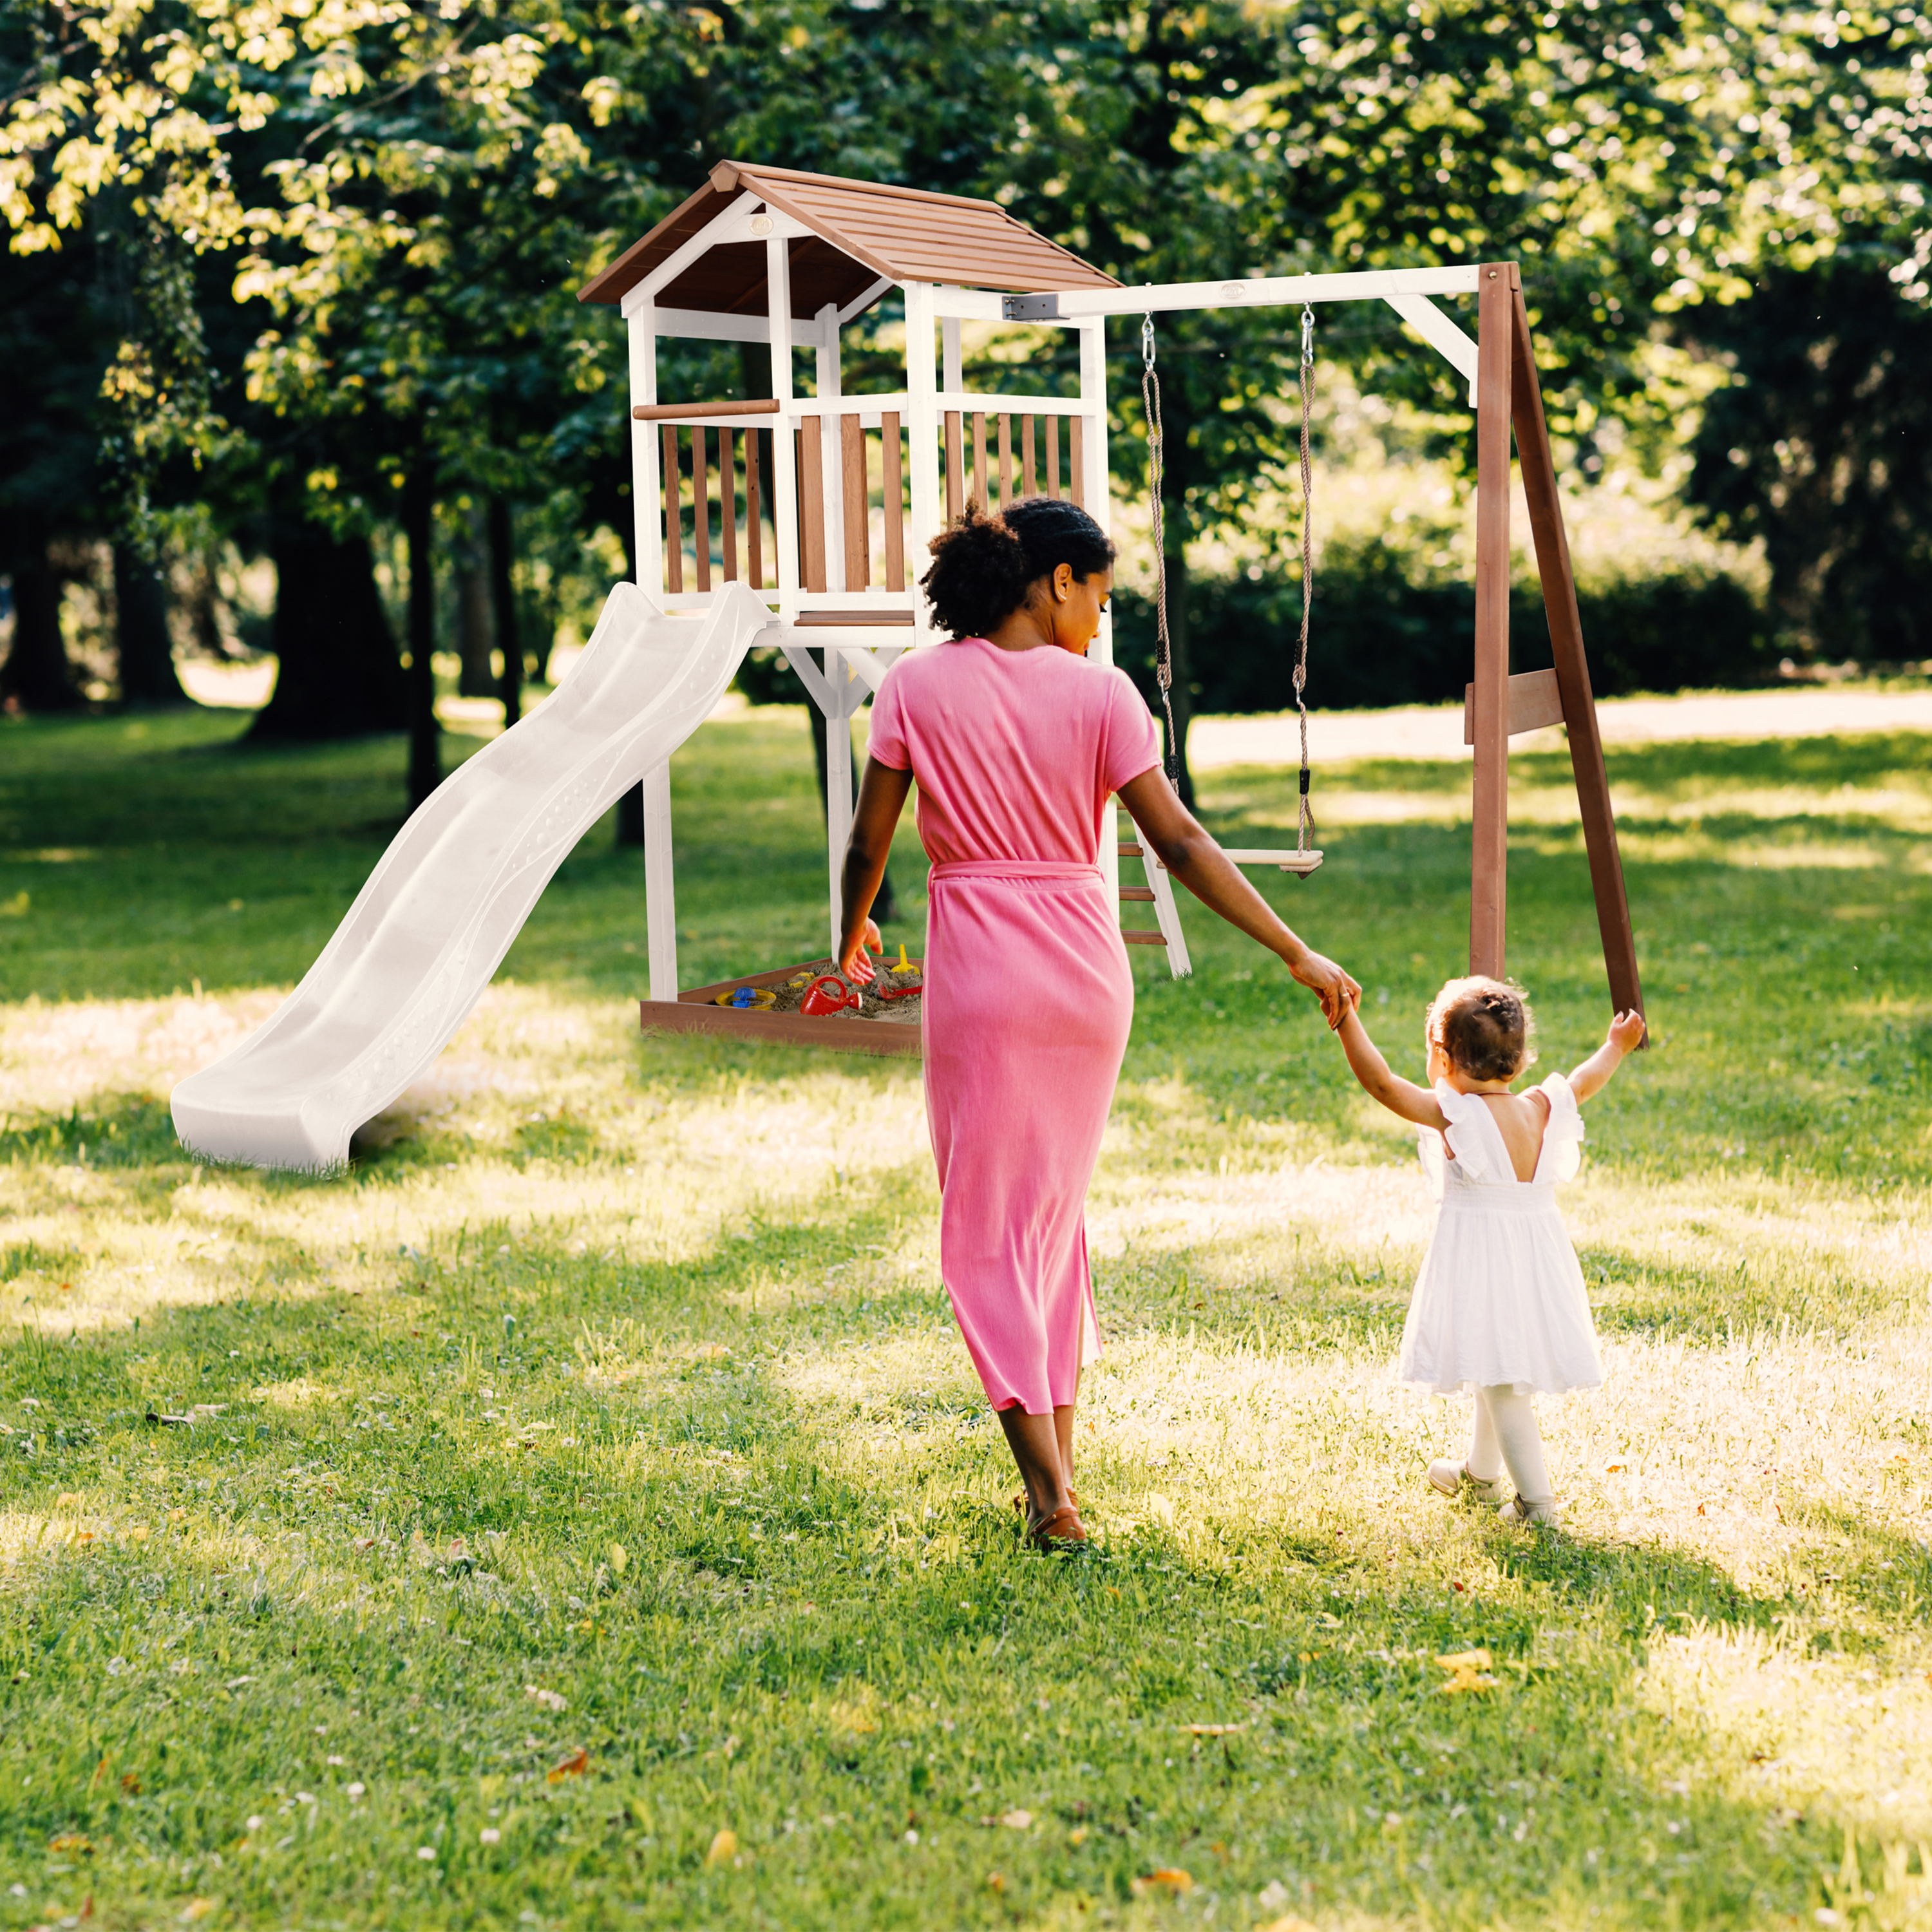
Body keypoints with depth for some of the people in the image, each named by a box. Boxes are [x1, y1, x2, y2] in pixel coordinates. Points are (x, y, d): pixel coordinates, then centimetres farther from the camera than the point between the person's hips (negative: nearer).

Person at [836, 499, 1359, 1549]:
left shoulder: (917, 686, -3)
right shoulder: (1099, 693, -3)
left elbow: (868, 842, 1)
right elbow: (1179, 843, -7)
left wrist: (853, 934, 22)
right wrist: (1298, 956, -3)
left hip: (979, 970, -2)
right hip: (1088, 968, 2)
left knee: (988, 1226, 4)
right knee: (1057, 1207, 19)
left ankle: (1050, 1493, -4)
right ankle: (1057, 1460, 23)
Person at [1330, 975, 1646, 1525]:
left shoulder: (1453, 1114, -17)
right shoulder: (1542, 1110, 1)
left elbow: (1381, 1082, -23)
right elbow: (1583, 1083, 20)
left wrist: (1346, 1020, -24)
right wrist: (1615, 1047, 38)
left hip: (1480, 1261, -7)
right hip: (1537, 1255, 7)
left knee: (1501, 1380, -3)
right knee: (1499, 1373, 24)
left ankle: (1536, 1500, -4)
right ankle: (1480, 1472, 42)